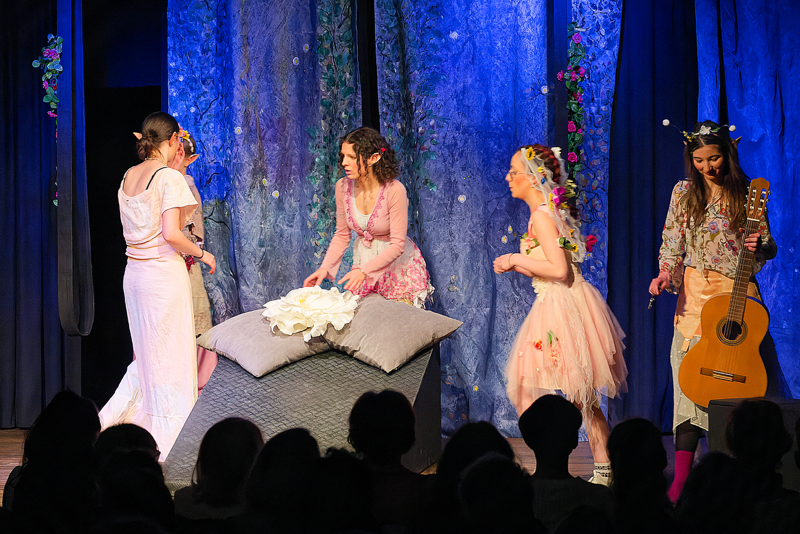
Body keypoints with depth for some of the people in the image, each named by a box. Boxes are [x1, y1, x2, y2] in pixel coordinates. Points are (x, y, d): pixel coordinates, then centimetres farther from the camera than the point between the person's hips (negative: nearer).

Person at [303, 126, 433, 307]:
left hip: (398, 264, -4)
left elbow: (397, 245, -25)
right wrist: (325, 268, -12)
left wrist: (364, 270, -35)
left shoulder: (394, 190, -25)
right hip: (363, 260, 4)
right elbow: (342, 235, 2)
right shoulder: (343, 187, -10)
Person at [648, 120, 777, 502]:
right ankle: (680, 481, -11)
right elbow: (672, 245, 11)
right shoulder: (684, 193, 8)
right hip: (695, 293, 2)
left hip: (736, 291, -2)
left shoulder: (746, 195, 1)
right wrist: (666, 273, -8)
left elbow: (768, 247, 5)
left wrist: (758, 248, -18)